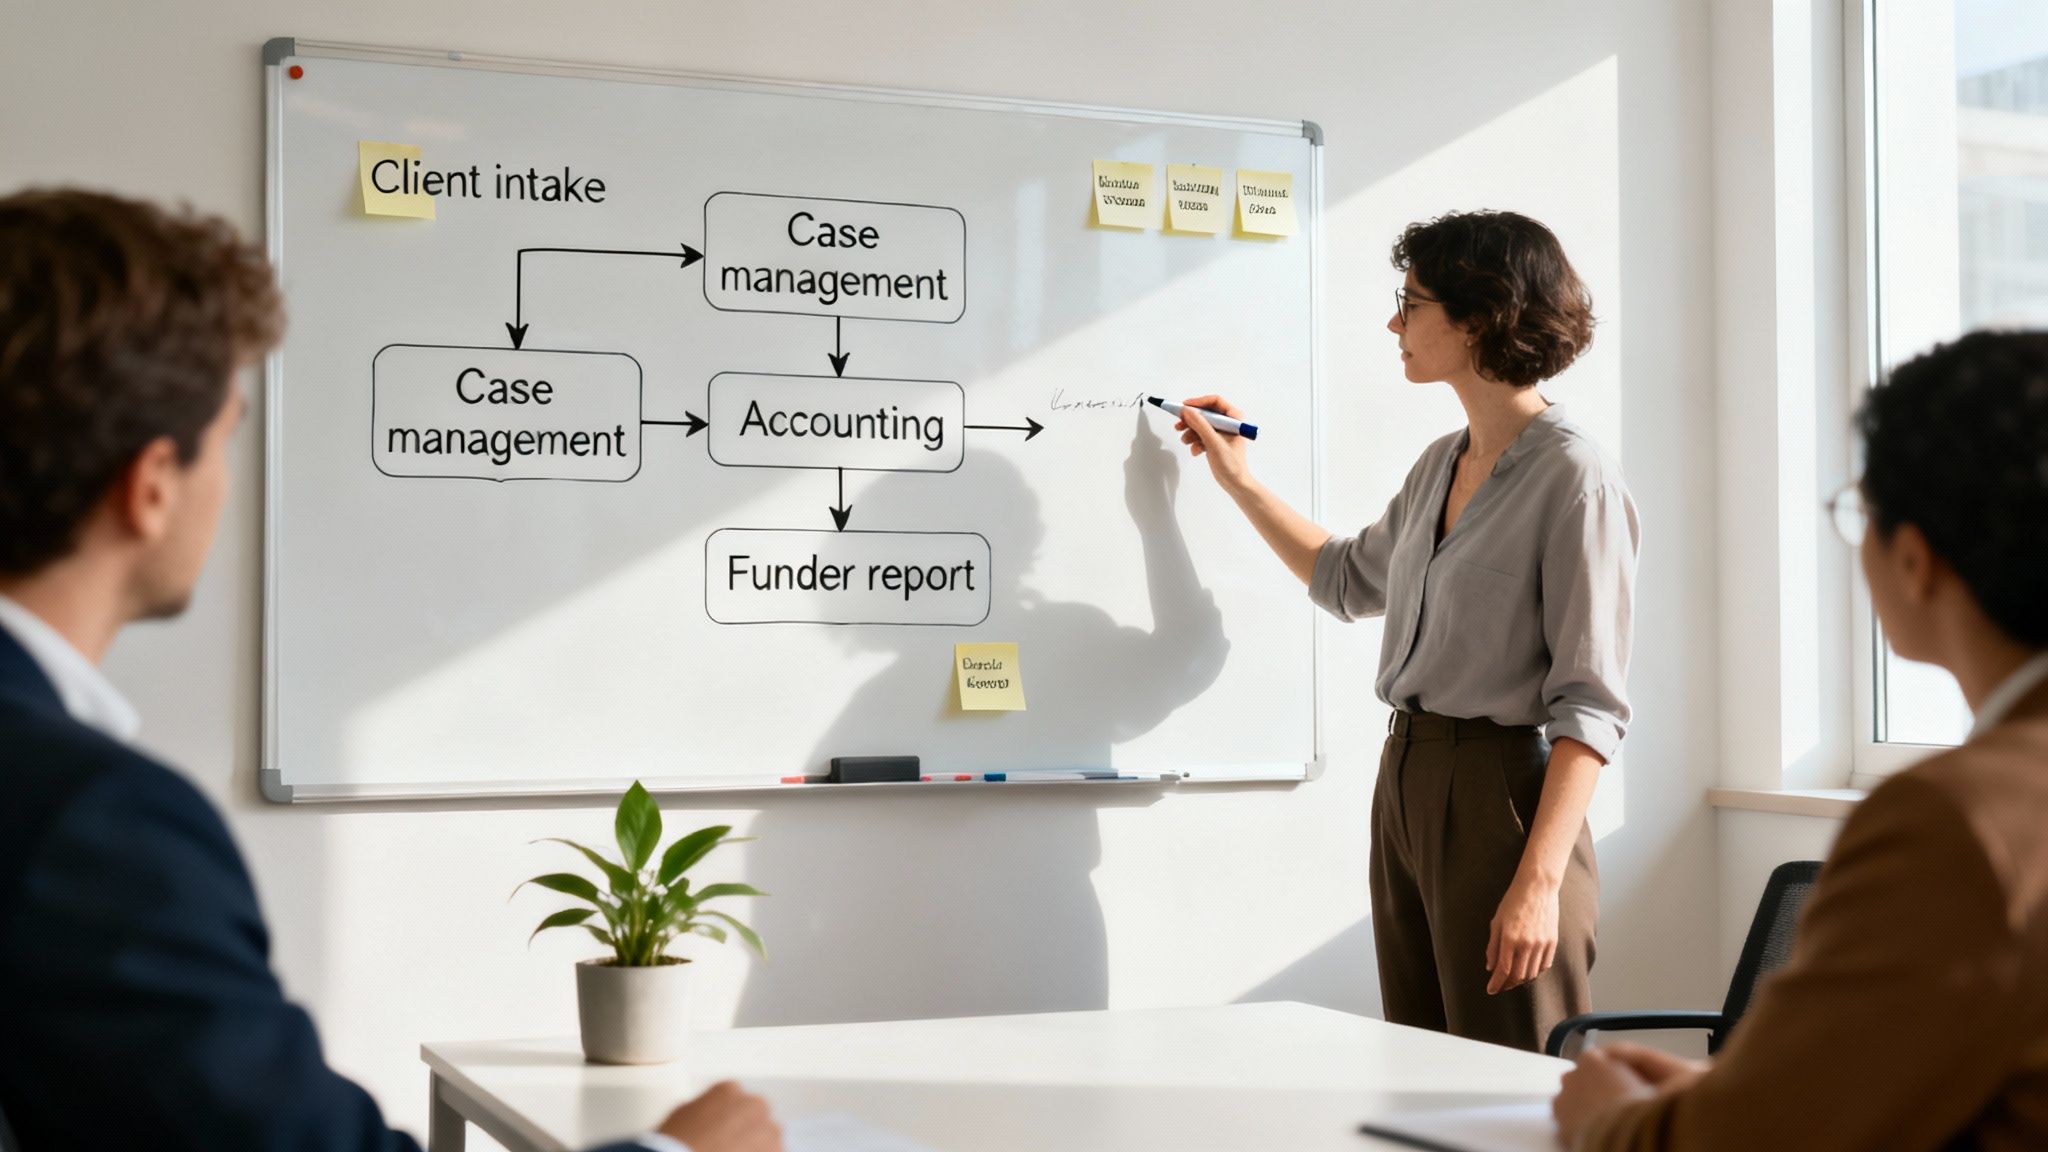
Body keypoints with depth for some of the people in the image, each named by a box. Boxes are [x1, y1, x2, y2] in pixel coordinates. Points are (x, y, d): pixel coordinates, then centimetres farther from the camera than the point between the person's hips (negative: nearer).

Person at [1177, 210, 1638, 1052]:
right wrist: (1239, 482, 28)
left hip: (1502, 793, -8)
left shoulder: (1573, 479, -13)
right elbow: (1350, 580, 31)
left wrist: (1540, 881, -22)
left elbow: (1591, 705, -17)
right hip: (1404, 783, 8)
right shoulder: (1441, 465, 12)